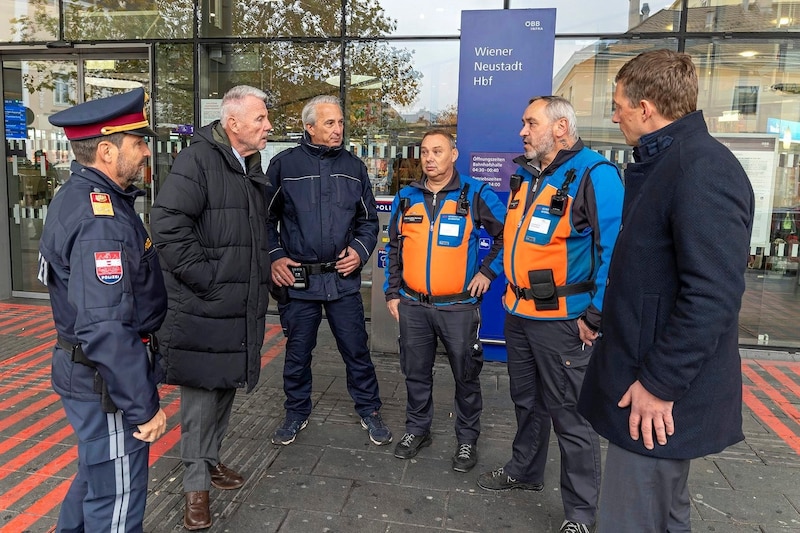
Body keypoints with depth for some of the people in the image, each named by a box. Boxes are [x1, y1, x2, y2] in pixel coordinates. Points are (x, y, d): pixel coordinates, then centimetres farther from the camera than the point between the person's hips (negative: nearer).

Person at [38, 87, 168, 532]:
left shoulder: (80, 195, 8)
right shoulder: (100, 220, -26)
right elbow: (106, 330, -31)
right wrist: (143, 407, -24)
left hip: (84, 367, 10)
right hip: (108, 380, -10)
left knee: (98, 472, 29)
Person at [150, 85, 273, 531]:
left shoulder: (253, 168, 15)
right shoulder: (197, 161, -12)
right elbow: (168, 225, -20)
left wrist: (263, 273, 15)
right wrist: (205, 277, -19)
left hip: (244, 306, 8)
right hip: (204, 306, -8)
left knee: (227, 385, 19)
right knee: (201, 392, 2)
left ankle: (211, 458, 38)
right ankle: (196, 483, 18)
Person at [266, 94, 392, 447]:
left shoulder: (353, 166, 6)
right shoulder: (284, 164, -1)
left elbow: (369, 219, 12)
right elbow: (266, 218, 5)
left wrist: (360, 250, -4)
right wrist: (274, 257, -6)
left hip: (343, 279, 2)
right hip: (297, 279, -1)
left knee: (356, 350, 10)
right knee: (297, 352, 13)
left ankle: (369, 412, 28)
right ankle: (297, 413, 33)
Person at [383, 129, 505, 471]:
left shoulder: (476, 195, -5)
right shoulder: (406, 197, 6)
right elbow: (394, 248, 13)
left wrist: (488, 271, -6)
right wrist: (392, 292, 10)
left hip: (459, 306, -3)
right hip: (413, 305, 3)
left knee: (466, 375, 9)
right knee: (416, 372, 15)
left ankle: (467, 438, 28)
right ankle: (417, 429, 35)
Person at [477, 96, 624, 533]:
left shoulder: (594, 175, -15)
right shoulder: (524, 176, 10)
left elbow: (615, 248, -19)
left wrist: (597, 315, -19)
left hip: (561, 320, -8)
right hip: (518, 313, 8)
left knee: (570, 416, 3)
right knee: (527, 401, 23)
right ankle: (524, 470, 44)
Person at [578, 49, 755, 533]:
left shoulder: (703, 170, -22)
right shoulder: (664, 163, 11)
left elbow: (713, 296, -27)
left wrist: (660, 384, -22)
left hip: (659, 397, -10)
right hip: (654, 376, 10)